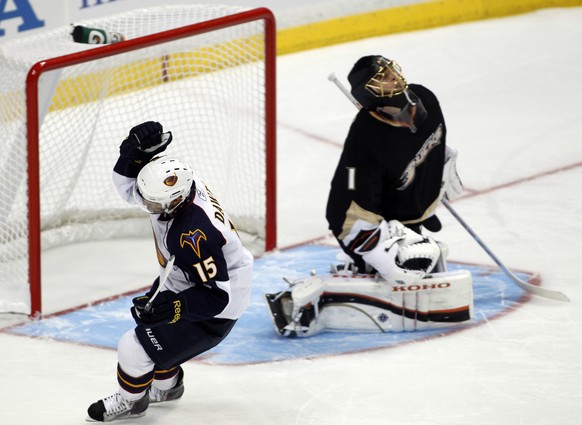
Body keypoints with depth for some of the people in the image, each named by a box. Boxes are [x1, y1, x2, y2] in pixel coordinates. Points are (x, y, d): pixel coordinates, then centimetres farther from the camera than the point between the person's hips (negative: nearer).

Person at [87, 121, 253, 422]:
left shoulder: (194, 236, -40)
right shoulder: (173, 182, -17)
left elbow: (216, 296, -34)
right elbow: (127, 184, -2)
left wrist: (170, 308, -39)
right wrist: (135, 151, -22)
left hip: (217, 307, -9)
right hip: (185, 282, 10)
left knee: (136, 348, -5)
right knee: (151, 322, 28)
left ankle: (130, 401, 26)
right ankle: (167, 385, 53)